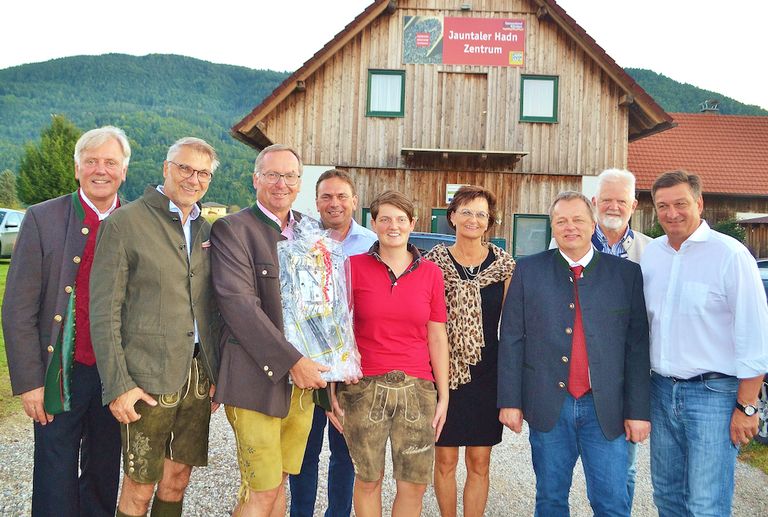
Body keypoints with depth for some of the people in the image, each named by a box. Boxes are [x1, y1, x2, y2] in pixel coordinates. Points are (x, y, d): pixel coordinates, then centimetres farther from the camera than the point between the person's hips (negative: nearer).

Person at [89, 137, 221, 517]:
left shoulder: (205, 231, 11)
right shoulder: (124, 223, -7)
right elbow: (104, 311, -10)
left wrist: (216, 372, 10)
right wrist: (118, 384, -14)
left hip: (198, 376, 5)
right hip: (147, 379, -5)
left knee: (177, 479, 15)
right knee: (140, 486, 5)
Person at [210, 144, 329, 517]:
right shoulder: (231, 229, -6)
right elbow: (238, 303, -15)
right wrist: (291, 361, -17)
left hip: (303, 378, 5)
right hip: (256, 379, -5)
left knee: (278, 484, 15)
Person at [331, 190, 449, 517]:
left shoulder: (430, 272, 5)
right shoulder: (354, 266, 0)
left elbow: (437, 337, 7)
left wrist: (443, 395, 4)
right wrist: (332, 392, -2)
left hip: (416, 389, 2)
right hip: (363, 388, -1)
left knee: (415, 485, 6)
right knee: (367, 480, 9)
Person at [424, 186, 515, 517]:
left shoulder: (503, 263, 3)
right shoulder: (434, 261, 0)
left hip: (487, 374, 1)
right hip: (445, 371, -1)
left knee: (479, 462, 8)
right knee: (445, 459, 7)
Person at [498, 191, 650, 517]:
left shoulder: (627, 273, 2)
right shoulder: (528, 270, 2)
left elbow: (637, 346, 1)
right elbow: (511, 339, 1)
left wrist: (638, 410, -2)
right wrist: (510, 401, -2)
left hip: (606, 409, 0)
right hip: (548, 409, 1)